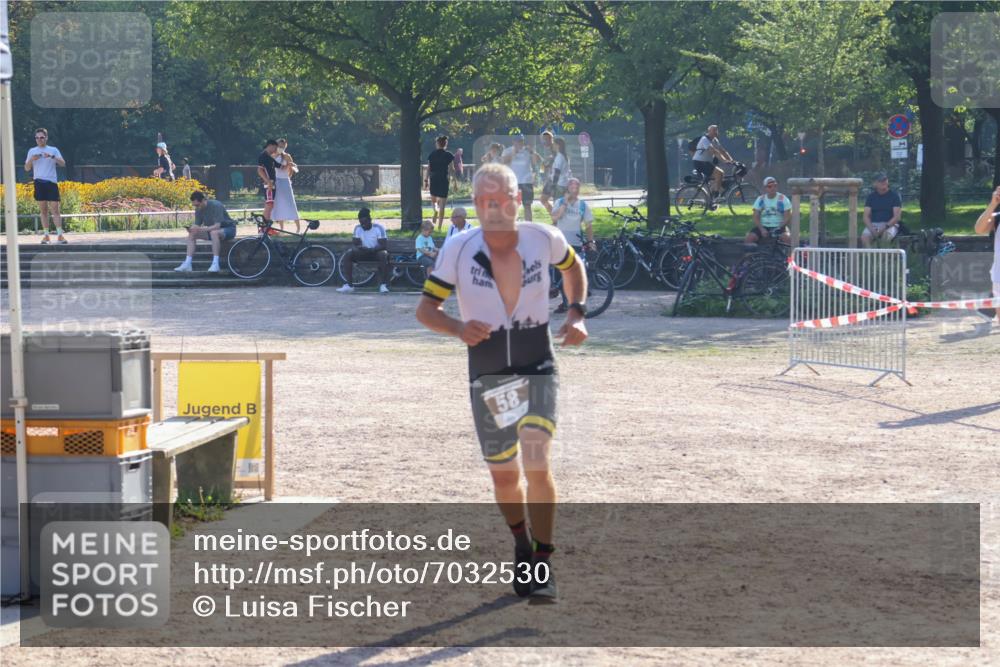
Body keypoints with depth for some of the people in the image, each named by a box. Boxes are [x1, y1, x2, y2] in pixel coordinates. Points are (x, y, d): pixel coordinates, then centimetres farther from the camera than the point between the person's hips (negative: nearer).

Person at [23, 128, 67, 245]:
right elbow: (27, 168, 11)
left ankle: (60, 235, -9)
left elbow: (63, 163, -6)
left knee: (55, 209, -7)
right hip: (39, 182, 2)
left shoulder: (53, 150, 5)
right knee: (43, 210, 4)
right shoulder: (32, 151, 12)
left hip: (51, 182, -2)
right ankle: (46, 235, 6)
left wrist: (52, 157, -21)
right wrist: (31, 159, -8)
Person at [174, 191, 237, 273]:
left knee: (214, 232, -39)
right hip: (211, 230, 7)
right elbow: (197, 225, -1)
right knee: (191, 234, -9)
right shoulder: (199, 210, -4)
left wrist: (201, 229, -43)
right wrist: (192, 228, -26)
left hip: (228, 229, -7)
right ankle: (187, 264, -14)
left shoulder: (216, 206, -26)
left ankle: (215, 264, -39)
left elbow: (217, 226, -33)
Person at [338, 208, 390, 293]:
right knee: (347, 255, -21)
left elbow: (384, 246, -22)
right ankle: (349, 284, -24)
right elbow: (356, 244, -3)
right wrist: (357, 248, -29)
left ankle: (383, 284, -35)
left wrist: (370, 249, -37)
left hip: (376, 251, -4)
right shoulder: (357, 228, -3)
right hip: (363, 253, 4)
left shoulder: (379, 228, -15)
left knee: (383, 254, -38)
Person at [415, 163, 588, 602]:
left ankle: (543, 565, -6)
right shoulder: (458, 249, -10)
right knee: (504, 475, 11)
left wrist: (577, 313, 1)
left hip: (537, 370, -1)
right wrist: (458, 328, -26)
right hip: (486, 376, 1)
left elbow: (572, 266, 16)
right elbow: (425, 308, -6)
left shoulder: (544, 239, -8)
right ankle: (522, 546, 39)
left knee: (536, 465, -18)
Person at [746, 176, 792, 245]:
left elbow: (787, 218, -4)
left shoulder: (783, 199, -2)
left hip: (779, 227, -2)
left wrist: (779, 228, -20)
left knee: (787, 237, -32)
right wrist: (762, 229, -16)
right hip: (763, 226, 2)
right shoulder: (760, 200, 4)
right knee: (749, 237, -24)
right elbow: (756, 218, 2)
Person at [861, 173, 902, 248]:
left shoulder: (894, 195, 2)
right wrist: (872, 229, -15)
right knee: (864, 236, -30)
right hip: (873, 224, 2)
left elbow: (897, 217, -5)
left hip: (890, 224, -2)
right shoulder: (871, 196, 9)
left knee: (887, 234, -37)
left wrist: (885, 227, -20)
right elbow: (866, 216, 4)